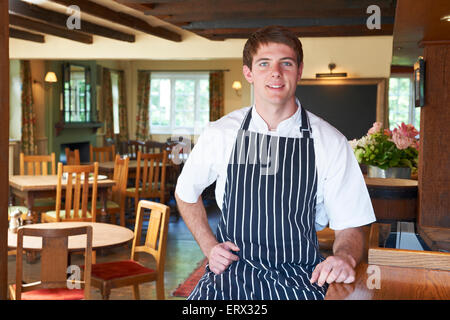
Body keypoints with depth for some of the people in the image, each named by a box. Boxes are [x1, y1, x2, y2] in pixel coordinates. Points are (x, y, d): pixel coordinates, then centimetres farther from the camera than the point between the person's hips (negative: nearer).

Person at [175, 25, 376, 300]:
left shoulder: (331, 143, -1)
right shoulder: (220, 134, 2)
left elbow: (350, 226, 4)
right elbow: (186, 193, 19)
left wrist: (344, 256, -19)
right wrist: (209, 246, 5)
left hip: (299, 278, 1)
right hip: (231, 270, 0)